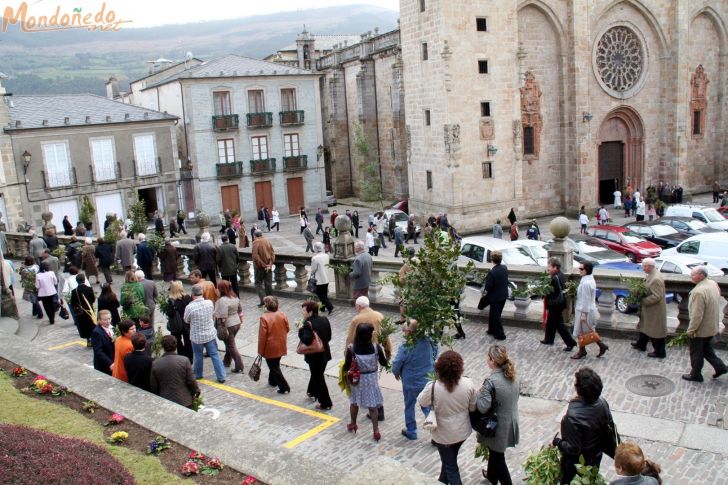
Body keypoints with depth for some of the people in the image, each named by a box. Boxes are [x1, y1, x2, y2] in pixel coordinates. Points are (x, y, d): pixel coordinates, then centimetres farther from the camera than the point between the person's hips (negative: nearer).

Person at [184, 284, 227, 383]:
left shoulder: (190, 307, -21)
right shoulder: (209, 303, -10)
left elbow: (186, 320, -4)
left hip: (197, 336, -2)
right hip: (210, 334, 2)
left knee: (198, 356, 18)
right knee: (215, 355, 9)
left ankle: (198, 375, 36)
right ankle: (221, 376, 11)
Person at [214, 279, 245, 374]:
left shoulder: (222, 300, -24)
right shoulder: (235, 297, 1)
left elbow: (223, 317, -26)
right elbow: (240, 310, 11)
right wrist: (240, 320, 20)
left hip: (228, 326, -8)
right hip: (237, 323, 8)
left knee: (231, 346, 3)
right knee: (230, 343, 24)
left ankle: (239, 367, 4)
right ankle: (227, 361, 39)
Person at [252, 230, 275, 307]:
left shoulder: (255, 242, -11)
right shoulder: (267, 241, 4)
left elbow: (255, 256, -18)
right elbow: (272, 253, 2)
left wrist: (263, 265, -14)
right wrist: (270, 264, -3)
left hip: (260, 266, -5)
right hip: (268, 267, 5)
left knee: (258, 283, 5)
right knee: (268, 284, 12)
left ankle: (263, 299, -10)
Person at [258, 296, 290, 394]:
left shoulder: (264, 318, -22)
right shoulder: (282, 315, -5)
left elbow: (262, 336, -19)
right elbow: (287, 329, 5)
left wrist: (260, 351, -9)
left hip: (270, 348, -6)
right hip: (281, 346, 6)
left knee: (274, 367, 6)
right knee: (275, 364, 25)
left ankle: (284, 387, 4)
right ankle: (273, 381, 42)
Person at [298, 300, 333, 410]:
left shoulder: (308, 324, -24)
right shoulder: (324, 320, 0)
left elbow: (306, 340, -33)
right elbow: (329, 336, 6)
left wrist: (300, 331, -19)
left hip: (314, 355, -8)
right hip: (324, 353, 8)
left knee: (319, 379, 5)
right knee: (316, 374, 28)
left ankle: (325, 403, 12)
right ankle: (313, 392, 48)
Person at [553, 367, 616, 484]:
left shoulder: (573, 416, -39)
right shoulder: (602, 402, -20)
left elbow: (573, 449, -30)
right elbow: (610, 427, -2)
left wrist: (557, 441, -13)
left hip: (577, 462, -5)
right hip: (596, 457, 5)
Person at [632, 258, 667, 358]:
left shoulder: (656, 279, -29)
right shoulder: (651, 275, 2)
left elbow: (656, 296, -29)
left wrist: (643, 301, -23)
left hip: (655, 310, -10)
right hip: (648, 309, 10)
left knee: (656, 331, 4)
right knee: (644, 326, 25)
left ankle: (659, 352, 17)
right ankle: (641, 345, 42)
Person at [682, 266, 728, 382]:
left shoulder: (699, 291, -30)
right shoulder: (713, 284, -1)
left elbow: (697, 315, -28)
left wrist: (691, 330, -19)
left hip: (701, 329, -9)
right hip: (712, 327, 9)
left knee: (696, 353, 8)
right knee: (706, 348, 26)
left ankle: (695, 375, 21)